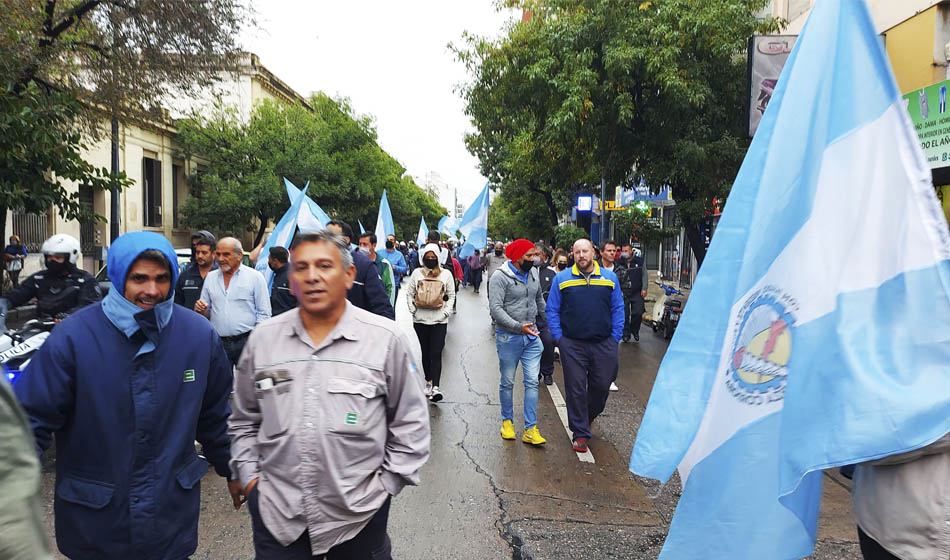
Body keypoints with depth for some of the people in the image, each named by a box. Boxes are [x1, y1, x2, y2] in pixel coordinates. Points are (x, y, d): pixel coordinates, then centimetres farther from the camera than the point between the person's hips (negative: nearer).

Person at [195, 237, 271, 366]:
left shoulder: (255, 277, 0)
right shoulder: (210, 277, 13)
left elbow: (264, 314, 0)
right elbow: (206, 314, 19)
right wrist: (201, 310, -4)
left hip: (246, 342, -3)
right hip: (218, 343, 4)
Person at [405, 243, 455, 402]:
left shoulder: (446, 274, 3)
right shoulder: (417, 273, 6)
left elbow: (451, 295, 8)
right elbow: (409, 293, 10)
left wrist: (446, 312, -3)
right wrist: (413, 309, 0)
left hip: (439, 320, -2)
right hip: (420, 320, 2)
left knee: (436, 353, -9)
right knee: (425, 352, 12)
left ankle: (435, 387, -13)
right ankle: (428, 381, 27)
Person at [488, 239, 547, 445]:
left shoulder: (533, 274, 8)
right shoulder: (500, 277, -12)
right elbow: (495, 308, -20)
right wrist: (518, 326, -28)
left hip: (531, 336, 5)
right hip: (508, 338, -5)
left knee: (532, 382, 0)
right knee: (507, 382, 9)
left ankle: (531, 429, 5)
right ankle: (507, 421, 28)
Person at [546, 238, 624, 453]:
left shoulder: (610, 278, 6)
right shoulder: (562, 279, 2)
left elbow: (618, 309, 8)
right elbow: (552, 310, 5)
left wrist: (615, 338, 2)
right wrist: (558, 337, -2)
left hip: (603, 344, 2)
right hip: (572, 345, -1)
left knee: (602, 385, 10)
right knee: (576, 389, 2)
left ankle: (589, 416, 40)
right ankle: (580, 434, 15)